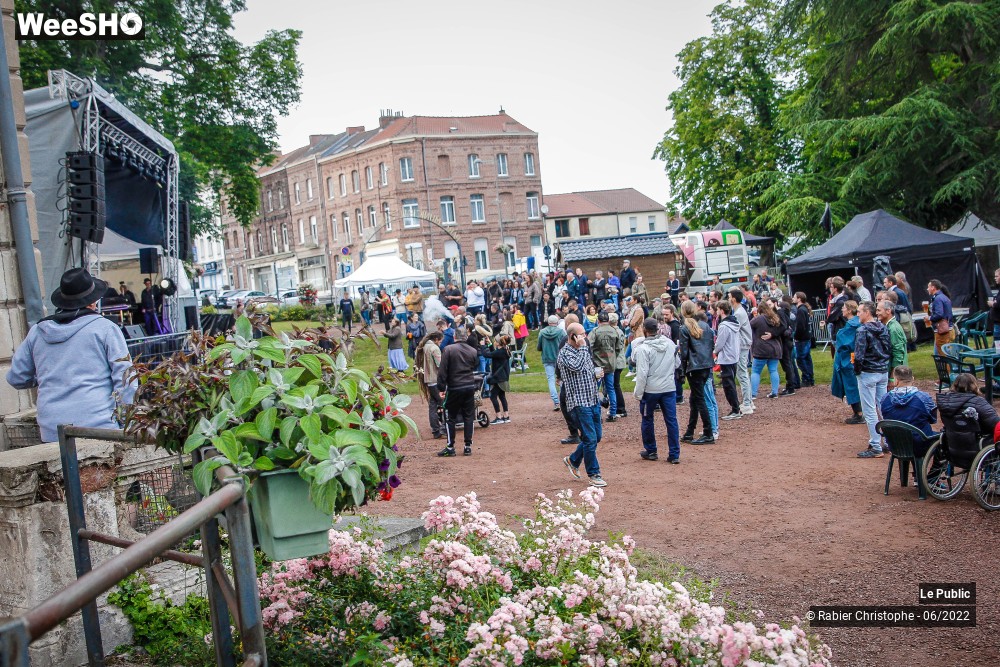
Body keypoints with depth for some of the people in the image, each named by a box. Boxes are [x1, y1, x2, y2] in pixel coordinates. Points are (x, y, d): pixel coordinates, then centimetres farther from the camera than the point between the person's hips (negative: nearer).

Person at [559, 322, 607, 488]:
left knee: (596, 437, 14)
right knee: (590, 439, -6)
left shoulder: (582, 350, 14)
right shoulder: (565, 353, -12)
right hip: (579, 402, -9)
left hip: (593, 400, 9)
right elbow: (577, 366, -30)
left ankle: (573, 460, 32)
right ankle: (594, 474, 6)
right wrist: (582, 347, -20)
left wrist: (596, 373, 5)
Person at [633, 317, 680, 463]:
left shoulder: (643, 349, -16)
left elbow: (642, 373, -17)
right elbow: (676, 363, 13)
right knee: (671, 420, 5)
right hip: (669, 388, 4)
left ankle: (650, 451, 23)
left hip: (650, 389, -4)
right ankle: (674, 454, 6)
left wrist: (638, 393, -11)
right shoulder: (670, 343, 1)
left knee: (647, 420, 13)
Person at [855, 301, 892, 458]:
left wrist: (857, 370, -4)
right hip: (884, 372, 7)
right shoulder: (884, 328, 7)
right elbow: (890, 350, 12)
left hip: (868, 374, -7)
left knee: (869, 411, -2)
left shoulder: (863, 330, -15)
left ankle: (876, 448, -2)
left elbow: (859, 355, -19)